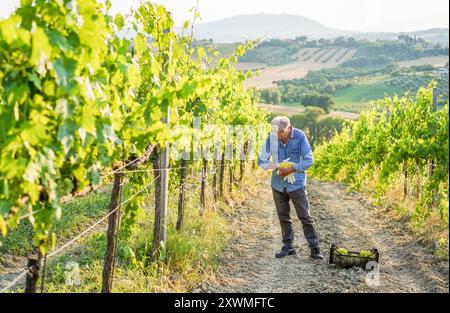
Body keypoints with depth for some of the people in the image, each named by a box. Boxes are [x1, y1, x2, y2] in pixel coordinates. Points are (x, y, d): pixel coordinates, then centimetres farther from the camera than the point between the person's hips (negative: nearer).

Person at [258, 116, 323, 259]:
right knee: (283, 217, 12)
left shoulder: (300, 136, -13)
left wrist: (291, 169, -21)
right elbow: (262, 160, -3)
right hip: (278, 184, 3)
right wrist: (277, 167, -20)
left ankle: (314, 247, 7)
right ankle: (288, 246, 24)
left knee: (305, 217, 0)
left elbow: (309, 160, -12)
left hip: (296, 184, -3)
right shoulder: (272, 137, -7)